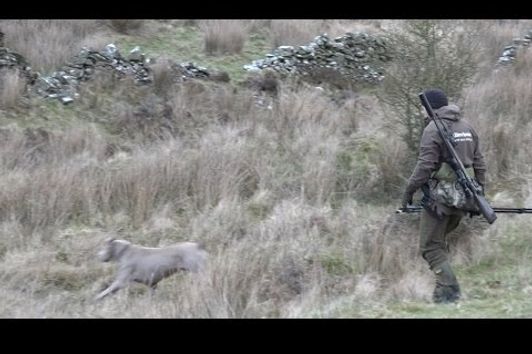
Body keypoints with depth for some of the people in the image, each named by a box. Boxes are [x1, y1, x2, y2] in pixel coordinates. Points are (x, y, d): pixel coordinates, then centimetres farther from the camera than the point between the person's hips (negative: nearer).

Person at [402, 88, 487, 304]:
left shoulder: (433, 130, -11)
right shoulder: (467, 127, 11)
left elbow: (424, 166, -17)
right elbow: (479, 164, 12)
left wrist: (409, 191, -9)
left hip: (440, 197, -7)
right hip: (464, 196, 7)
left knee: (430, 246, 1)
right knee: (439, 240, 23)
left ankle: (448, 290, -9)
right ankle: (444, 285, 17)